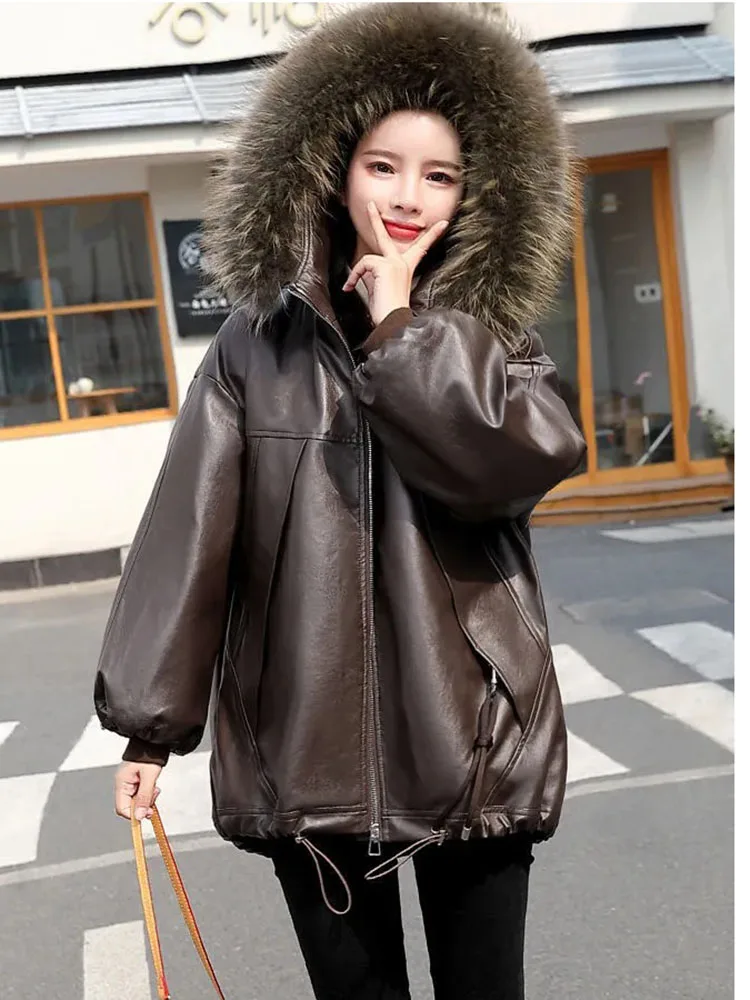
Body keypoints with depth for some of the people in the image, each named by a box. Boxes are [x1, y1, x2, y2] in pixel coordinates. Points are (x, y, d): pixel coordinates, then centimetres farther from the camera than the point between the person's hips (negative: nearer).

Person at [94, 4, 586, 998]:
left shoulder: (492, 333, 4)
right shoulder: (257, 344, 2)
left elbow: (534, 458, -17)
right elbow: (189, 532, 0)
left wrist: (400, 328, -14)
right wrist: (150, 719, -1)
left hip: (468, 738, 0)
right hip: (306, 745, 0)